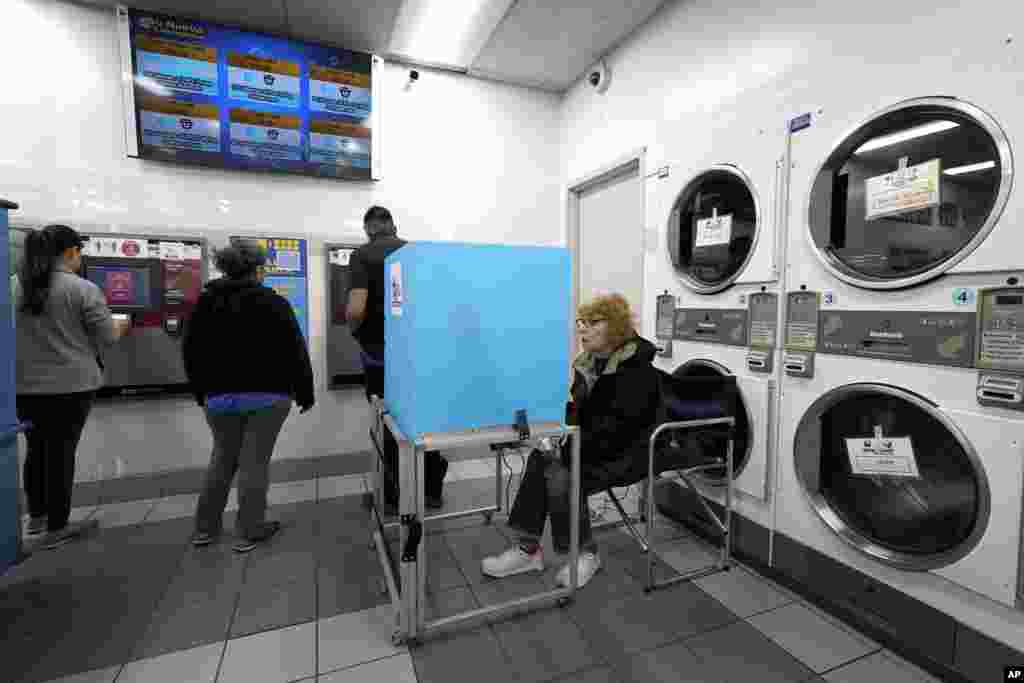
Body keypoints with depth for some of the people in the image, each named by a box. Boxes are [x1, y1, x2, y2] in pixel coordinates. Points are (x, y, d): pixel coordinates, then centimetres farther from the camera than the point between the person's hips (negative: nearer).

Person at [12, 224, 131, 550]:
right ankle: (57, 528, 14)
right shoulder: (84, 290, -13)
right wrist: (122, 325, 11)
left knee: (37, 448, 19)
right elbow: (107, 338, -8)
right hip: (71, 384, -5)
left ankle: (36, 516, 32)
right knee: (61, 451, 3)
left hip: (23, 384, 6)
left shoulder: (12, 285, 4)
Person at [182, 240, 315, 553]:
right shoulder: (273, 302, -9)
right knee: (254, 462, 3)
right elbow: (296, 351, -10)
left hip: (220, 396, 5)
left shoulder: (205, 302, 6)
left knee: (222, 458, 20)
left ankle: (204, 528, 29)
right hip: (267, 394, -4)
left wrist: (202, 393, 21)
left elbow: (190, 352, 11)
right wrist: (305, 392, -2)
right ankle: (249, 532, 13)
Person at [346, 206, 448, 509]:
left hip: (381, 351, -3)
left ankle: (397, 495, 23)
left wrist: (356, 331, 2)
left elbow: (355, 310, -19)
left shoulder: (362, 255, -7)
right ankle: (432, 490, 25)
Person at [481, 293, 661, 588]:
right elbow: (577, 411, 11)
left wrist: (568, 450, -26)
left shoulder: (636, 369, -18)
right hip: (594, 445, 7)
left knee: (561, 476, -25)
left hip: (627, 450, -7)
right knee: (539, 461, -16)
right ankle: (528, 549, -7)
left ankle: (586, 554, -2)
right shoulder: (588, 363, 7)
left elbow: (617, 428, -25)